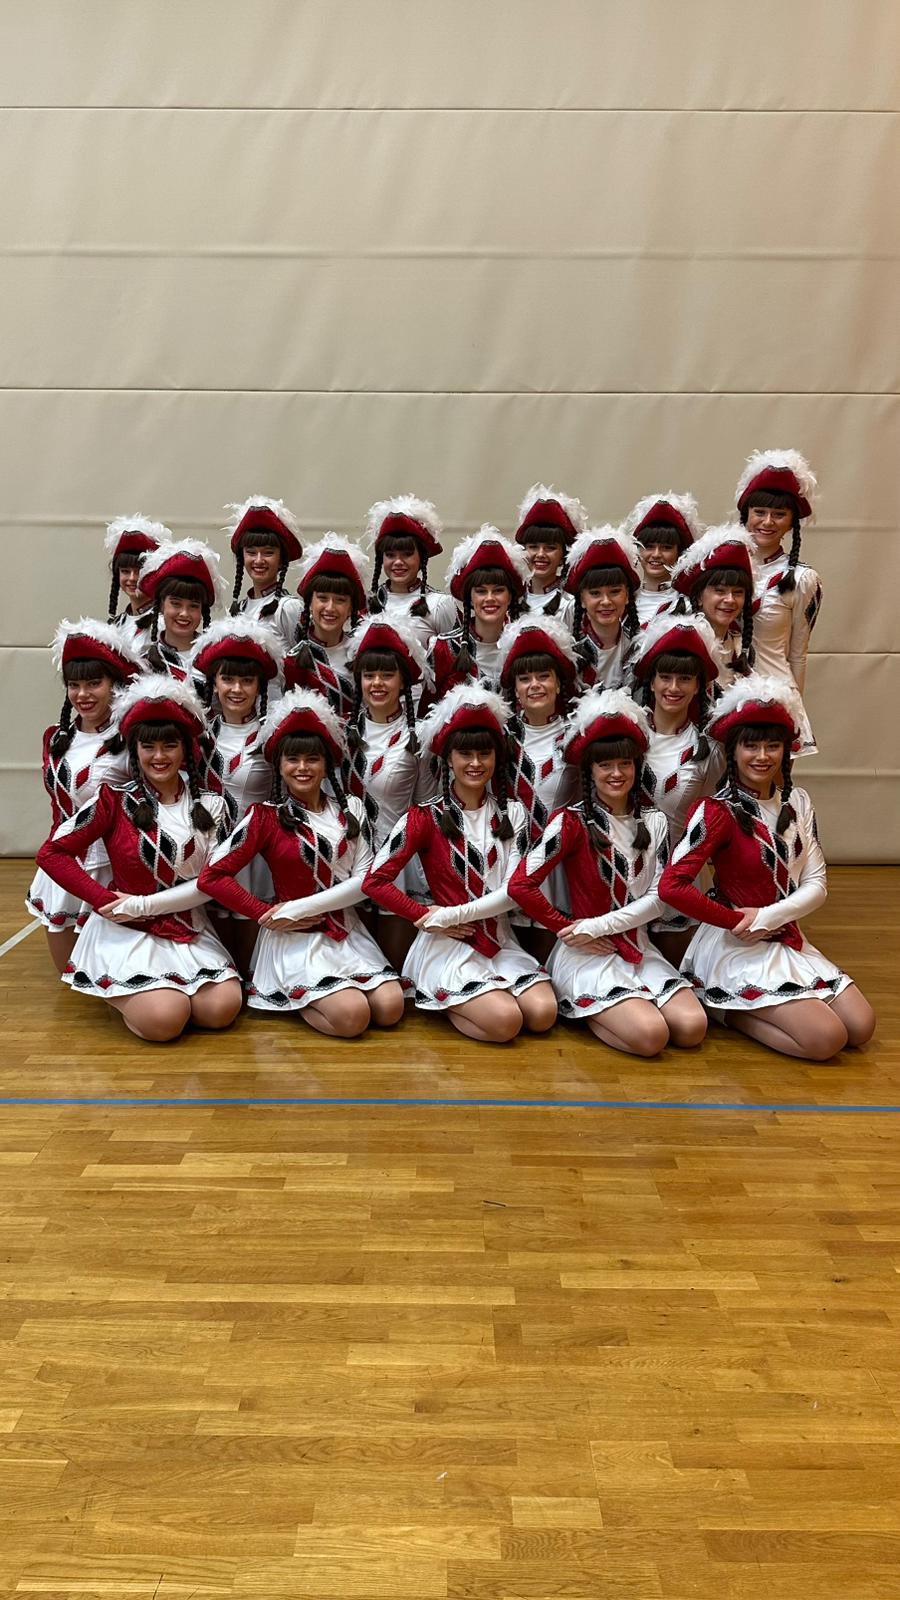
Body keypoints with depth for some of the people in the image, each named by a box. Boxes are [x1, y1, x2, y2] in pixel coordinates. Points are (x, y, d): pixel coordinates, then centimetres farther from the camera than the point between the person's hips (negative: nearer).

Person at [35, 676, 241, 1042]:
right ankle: (122, 995, 10)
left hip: (190, 933, 3)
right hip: (127, 934, -3)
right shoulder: (115, 800, -5)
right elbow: (52, 853, -8)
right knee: (165, 1020, -23)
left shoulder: (210, 806, 1)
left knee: (222, 1010, -17)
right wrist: (107, 902, -16)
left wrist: (143, 905, -13)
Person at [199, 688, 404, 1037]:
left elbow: (365, 878, -3)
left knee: (390, 1008, -15)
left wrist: (297, 908, -12)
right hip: (296, 940, -4)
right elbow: (213, 876, -9)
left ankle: (308, 994, 10)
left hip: (347, 933, 4)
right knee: (352, 1017, -23)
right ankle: (288, 998, 6)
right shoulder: (266, 816, -4)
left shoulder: (350, 809, 5)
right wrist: (268, 915, -13)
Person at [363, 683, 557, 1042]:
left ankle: (458, 997, 7)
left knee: (543, 1014, -17)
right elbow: (375, 881, -9)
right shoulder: (426, 817, -5)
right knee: (505, 1022, -23)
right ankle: (441, 999, 6)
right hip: (449, 946, -4)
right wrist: (426, 917, -13)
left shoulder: (512, 814, 5)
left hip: (500, 942, 4)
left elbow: (514, 889, -5)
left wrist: (450, 915, -13)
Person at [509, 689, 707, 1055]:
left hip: (639, 950, 6)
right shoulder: (572, 822, -8)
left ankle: (601, 1008, 6)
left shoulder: (654, 823, 7)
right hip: (587, 956, -5)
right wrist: (570, 930, -10)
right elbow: (521, 885, -16)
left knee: (692, 1027, -16)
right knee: (651, 1036, -24)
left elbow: (659, 897, -1)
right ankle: (582, 1009, 4)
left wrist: (597, 926, -12)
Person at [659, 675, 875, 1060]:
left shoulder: (797, 803, 3)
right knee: (826, 1039, -17)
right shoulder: (718, 811, -17)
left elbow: (816, 884, 1)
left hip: (787, 939, 7)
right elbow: (672, 886, -25)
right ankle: (727, 1010, 3)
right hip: (736, 948, -7)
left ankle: (748, 1007, 10)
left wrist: (766, 917, -16)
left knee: (861, 1027, -3)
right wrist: (738, 922, -18)